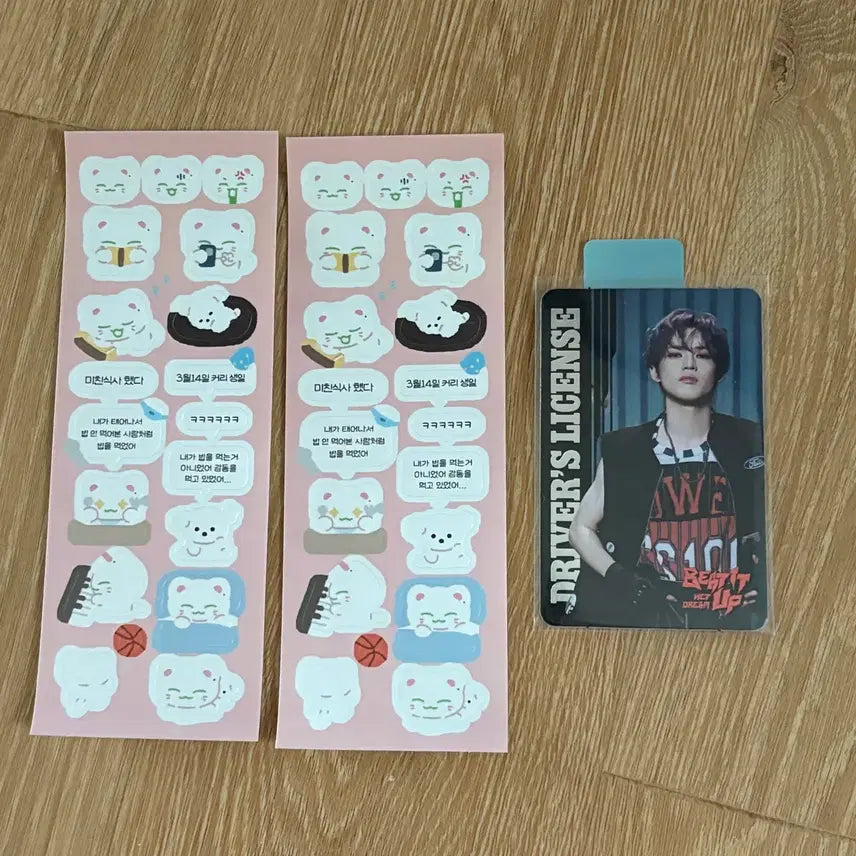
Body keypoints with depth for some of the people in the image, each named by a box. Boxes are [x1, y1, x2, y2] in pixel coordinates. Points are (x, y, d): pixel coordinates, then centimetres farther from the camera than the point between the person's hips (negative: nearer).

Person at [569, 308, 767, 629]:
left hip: (732, 617, 1)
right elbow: (582, 528, 7)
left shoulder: (751, 443, 1)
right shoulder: (622, 449, 0)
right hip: (643, 616, 0)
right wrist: (622, 580, -7)